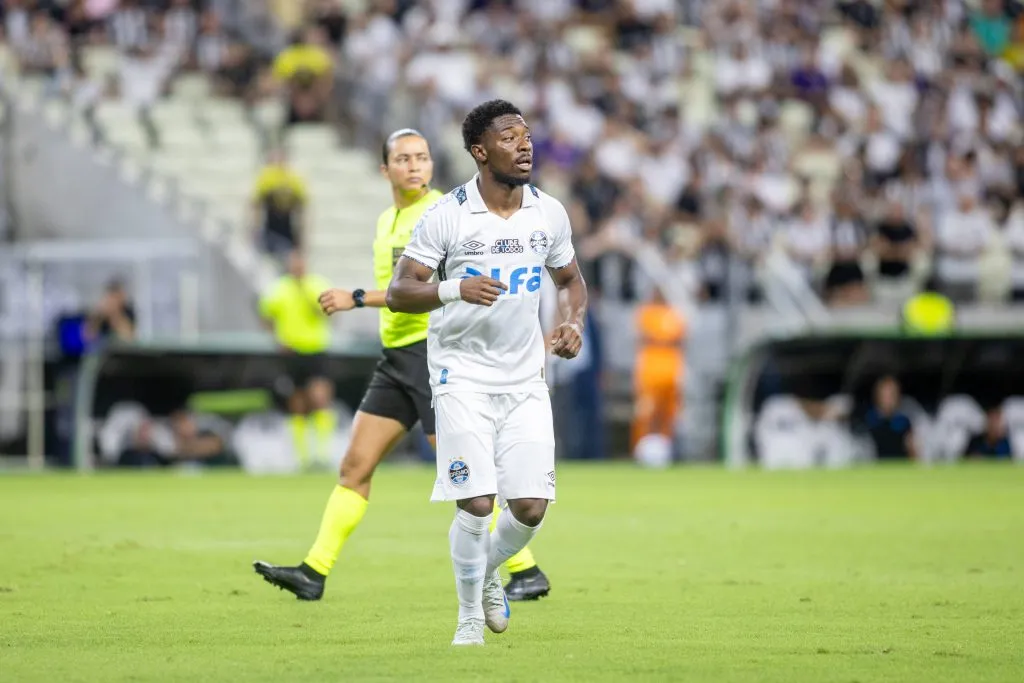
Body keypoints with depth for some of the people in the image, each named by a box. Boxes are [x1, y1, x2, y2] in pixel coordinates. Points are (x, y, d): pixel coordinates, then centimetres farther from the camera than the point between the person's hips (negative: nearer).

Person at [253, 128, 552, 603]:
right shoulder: (387, 221, 16)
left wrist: (356, 299, -21)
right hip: (397, 355, 8)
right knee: (355, 465, 4)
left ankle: (526, 572, 0)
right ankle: (315, 572, 6)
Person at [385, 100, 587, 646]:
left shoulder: (549, 213, 3)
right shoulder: (447, 215, -10)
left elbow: (570, 280, 19)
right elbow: (398, 293, -11)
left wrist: (574, 323, -2)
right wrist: (454, 289, -29)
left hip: (525, 380, 4)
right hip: (463, 376, -4)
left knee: (531, 508, -4)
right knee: (476, 504, -12)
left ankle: (488, 572, 29)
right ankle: (469, 616, 10)